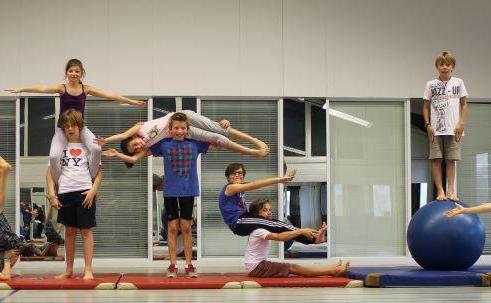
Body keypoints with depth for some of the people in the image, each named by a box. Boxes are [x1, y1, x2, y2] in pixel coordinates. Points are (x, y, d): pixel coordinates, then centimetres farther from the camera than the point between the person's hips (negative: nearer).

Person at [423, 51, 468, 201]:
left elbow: (464, 104, 8)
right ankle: (440, 191, -3)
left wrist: (461, 123, -3)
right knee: (436, 159, -5)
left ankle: (451, 191, 3)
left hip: (453, 129, 0)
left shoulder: (458, 82, 9)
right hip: (436, 129, 0)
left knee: (451, 160, 1)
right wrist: (428, 124, -4)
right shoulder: (431, 85, 7)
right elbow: (426, 106, 8)